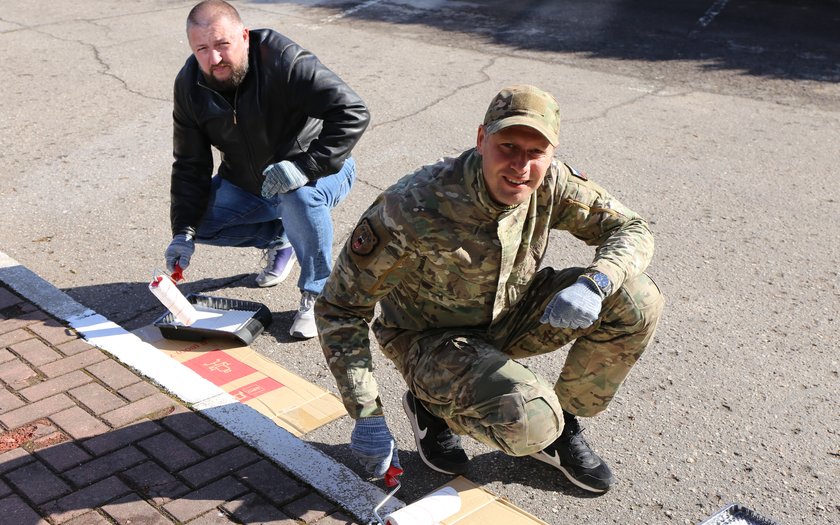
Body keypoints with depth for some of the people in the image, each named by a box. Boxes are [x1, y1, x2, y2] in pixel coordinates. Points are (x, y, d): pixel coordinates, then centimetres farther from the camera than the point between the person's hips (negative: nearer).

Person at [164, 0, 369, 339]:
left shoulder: (285, 62, -30)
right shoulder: (190, 85, -11)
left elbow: (353, 113, -36)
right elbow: (190, 165, -7)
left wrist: (306, 166, -45)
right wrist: (184, 231, -18)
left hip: (319, 173, -6)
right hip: (246, 185, 6)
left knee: (299, 196, -38)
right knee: (200, 220, -8)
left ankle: (316, 295, -17)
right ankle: (278, 239, 16)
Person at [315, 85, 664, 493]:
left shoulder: (550, 182, -18)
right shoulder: (413, 208, -32)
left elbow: (632, 229, -7)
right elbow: (339, 308, -23)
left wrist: (593, 284, -30)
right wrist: (366, 417, -23)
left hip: (508, 317, 6)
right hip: (431, 340, -5)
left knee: (637, 301, -13)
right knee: (528, 425, -32)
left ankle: (563, 428, 5)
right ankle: (431, 406, 1)